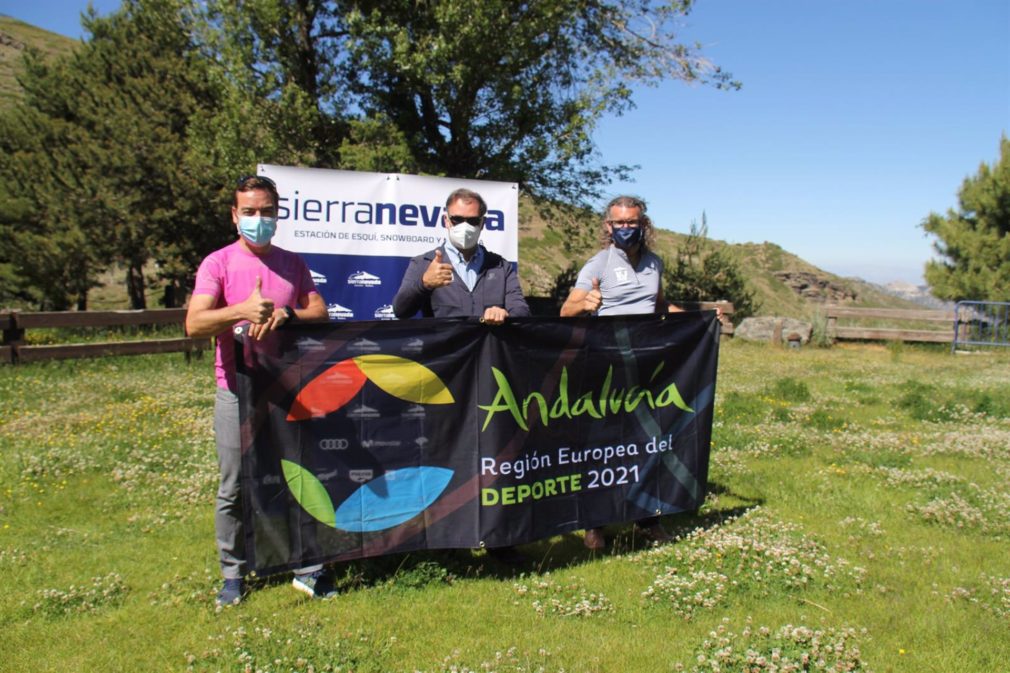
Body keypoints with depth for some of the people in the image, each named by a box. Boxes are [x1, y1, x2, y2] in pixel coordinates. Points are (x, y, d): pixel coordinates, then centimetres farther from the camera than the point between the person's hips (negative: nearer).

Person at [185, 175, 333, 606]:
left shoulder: (292, 264, 10)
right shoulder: (218, 264, -1)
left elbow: (320, 313, 5)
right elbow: (194, 324, -12)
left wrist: (285, 314, -15)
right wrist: (243, 310, -28)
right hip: (237, 392, -2)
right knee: (234, 489, 7)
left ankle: (308, 568, 18)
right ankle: (233, 574, 22)